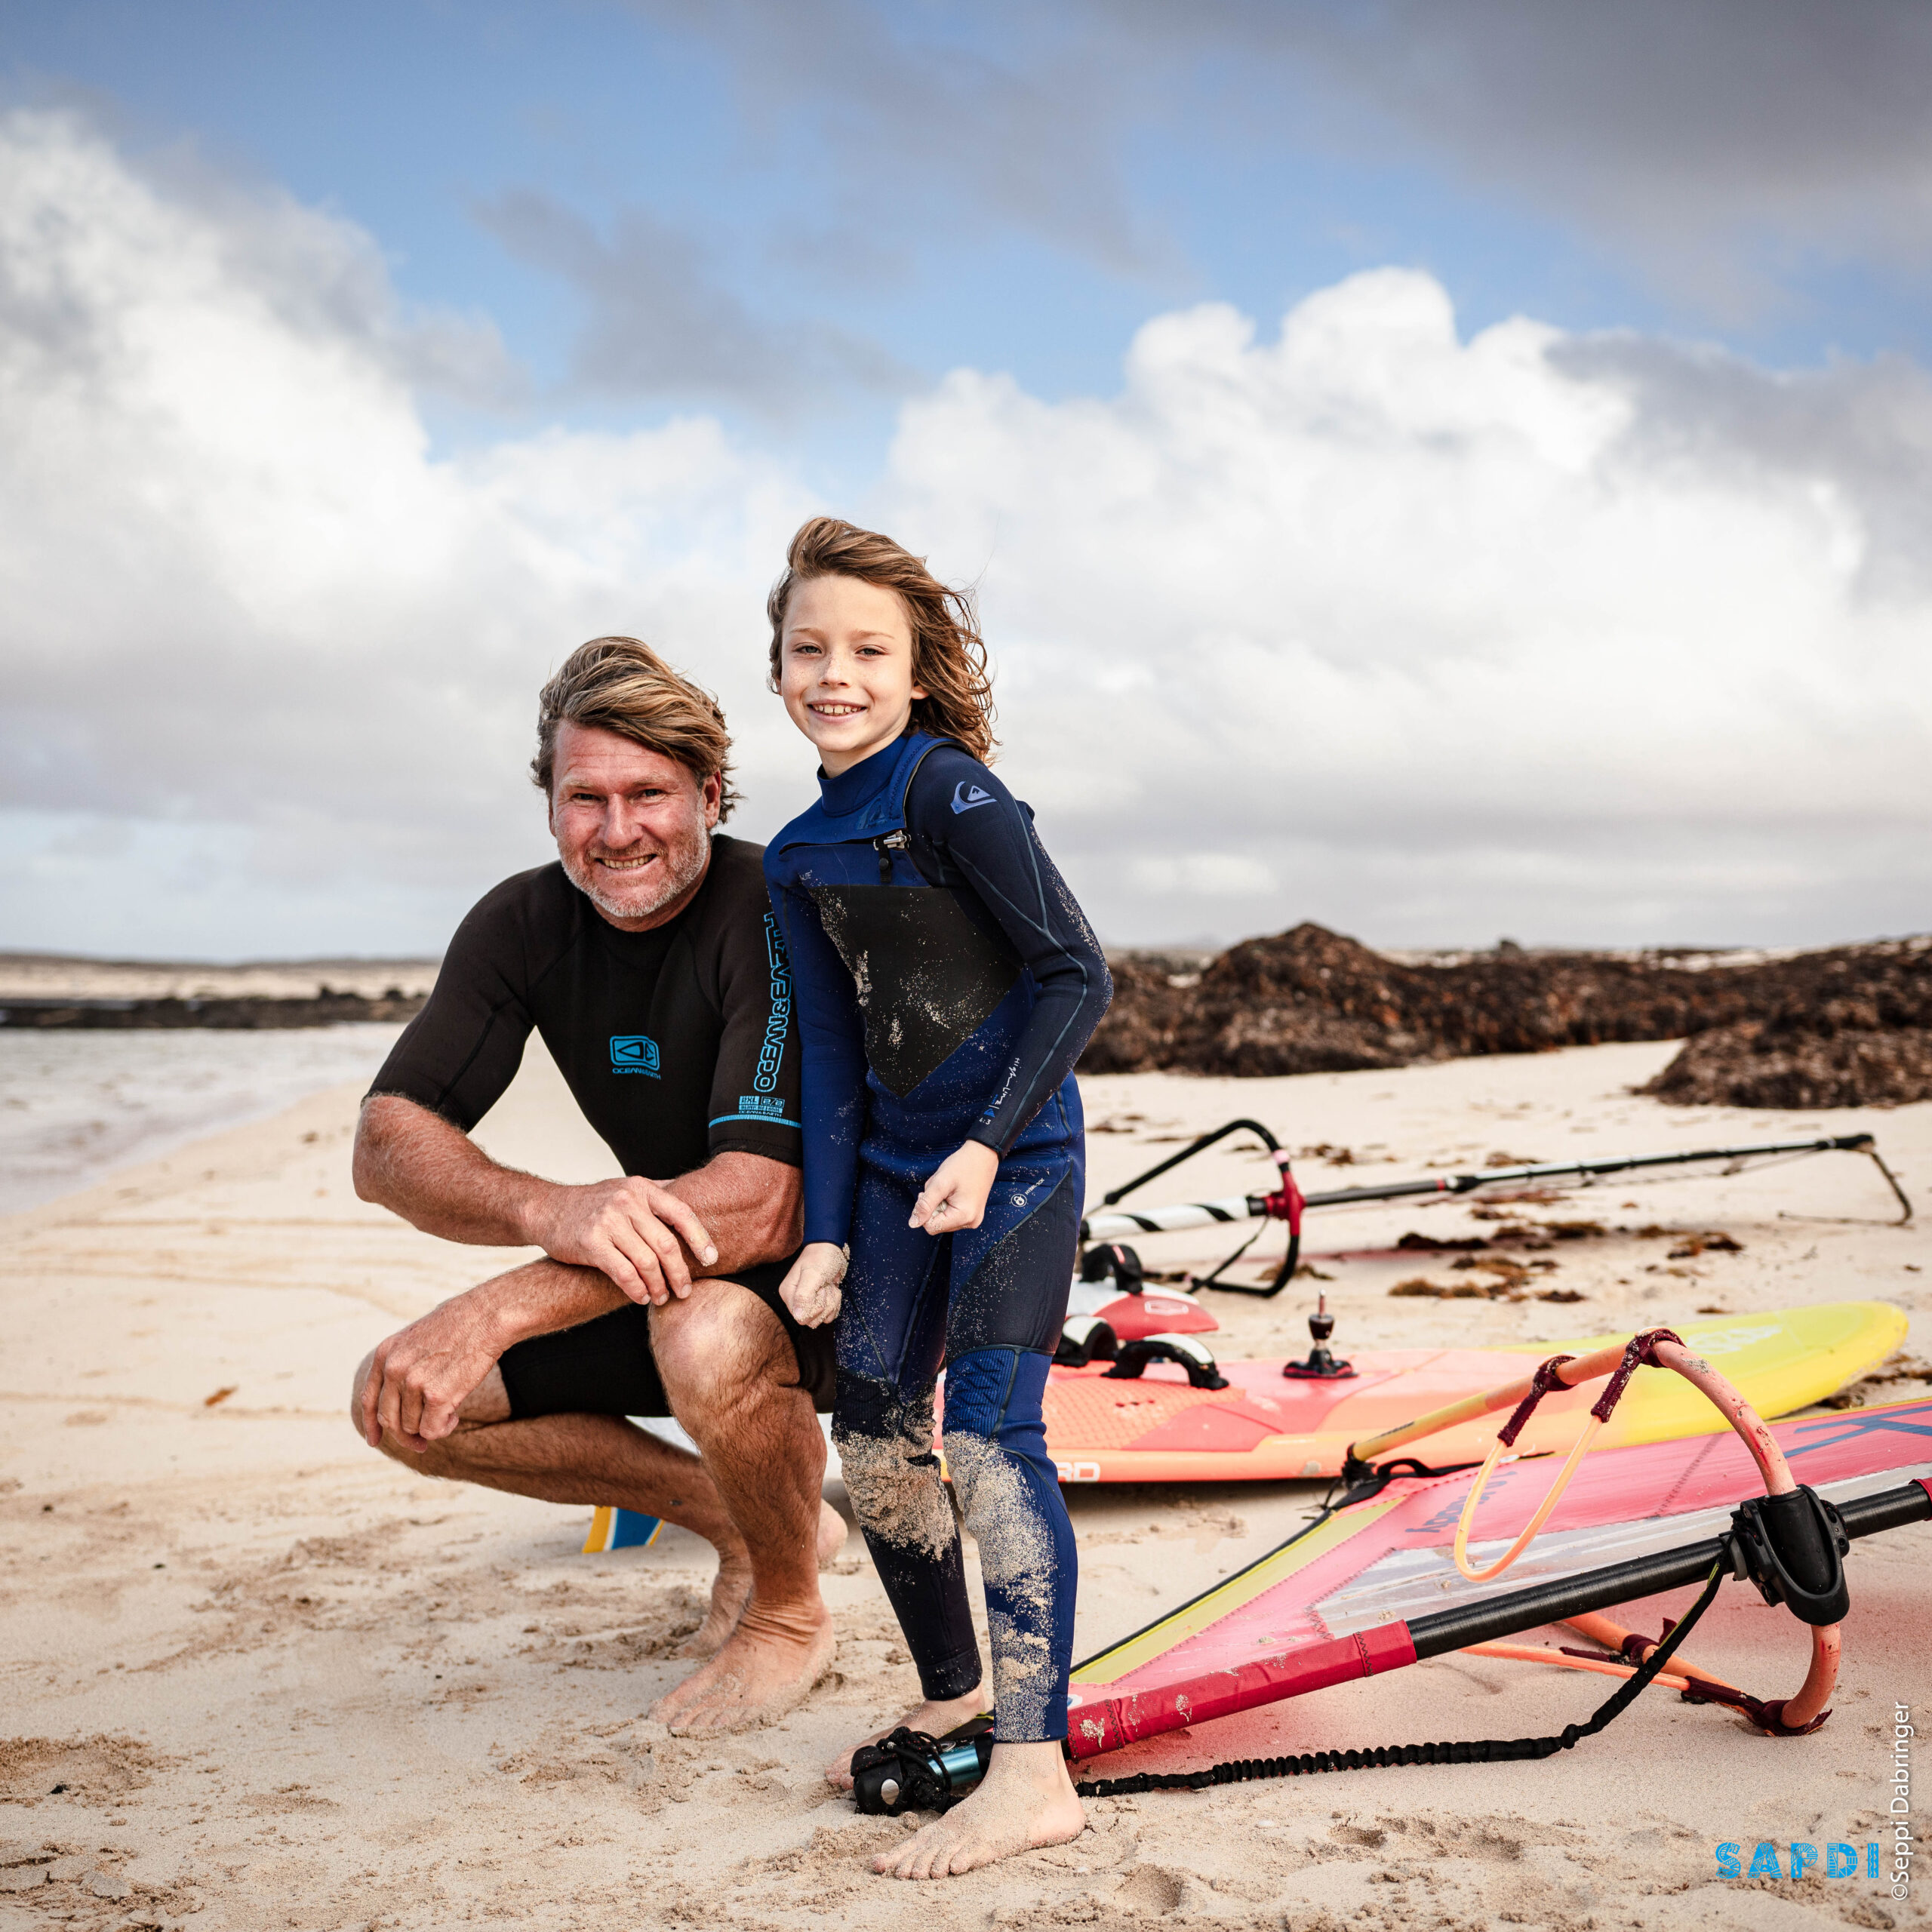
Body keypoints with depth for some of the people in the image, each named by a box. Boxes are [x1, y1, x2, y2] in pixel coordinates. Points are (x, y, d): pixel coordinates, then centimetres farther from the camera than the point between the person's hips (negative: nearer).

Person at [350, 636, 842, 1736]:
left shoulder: (769, 913, -26)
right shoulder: (525, 925, -9)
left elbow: (762, 1202, -35)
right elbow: (386, 1147, -17)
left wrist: (496, 1312, -41)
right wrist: (552, 1210, -39)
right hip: (662, 1265, 6)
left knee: (706, 1334, -39)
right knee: (400, 1404, -7)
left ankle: (790, 1611, -7)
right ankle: (739, 1518, 9)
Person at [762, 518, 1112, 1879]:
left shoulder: (949, 791, -13)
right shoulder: (800, 858, 8)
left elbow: (1078, 976, -14)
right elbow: (833, 1055, 9)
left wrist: (990, 1143, -20)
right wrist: (829, 1234, 4)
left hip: (1019, 1154, -7)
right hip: (894, 1162, 7)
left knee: (986, 1432, -14)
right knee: (873, 1438, 7)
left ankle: (1034, 1773, -9)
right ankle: (953, 1701, 27)